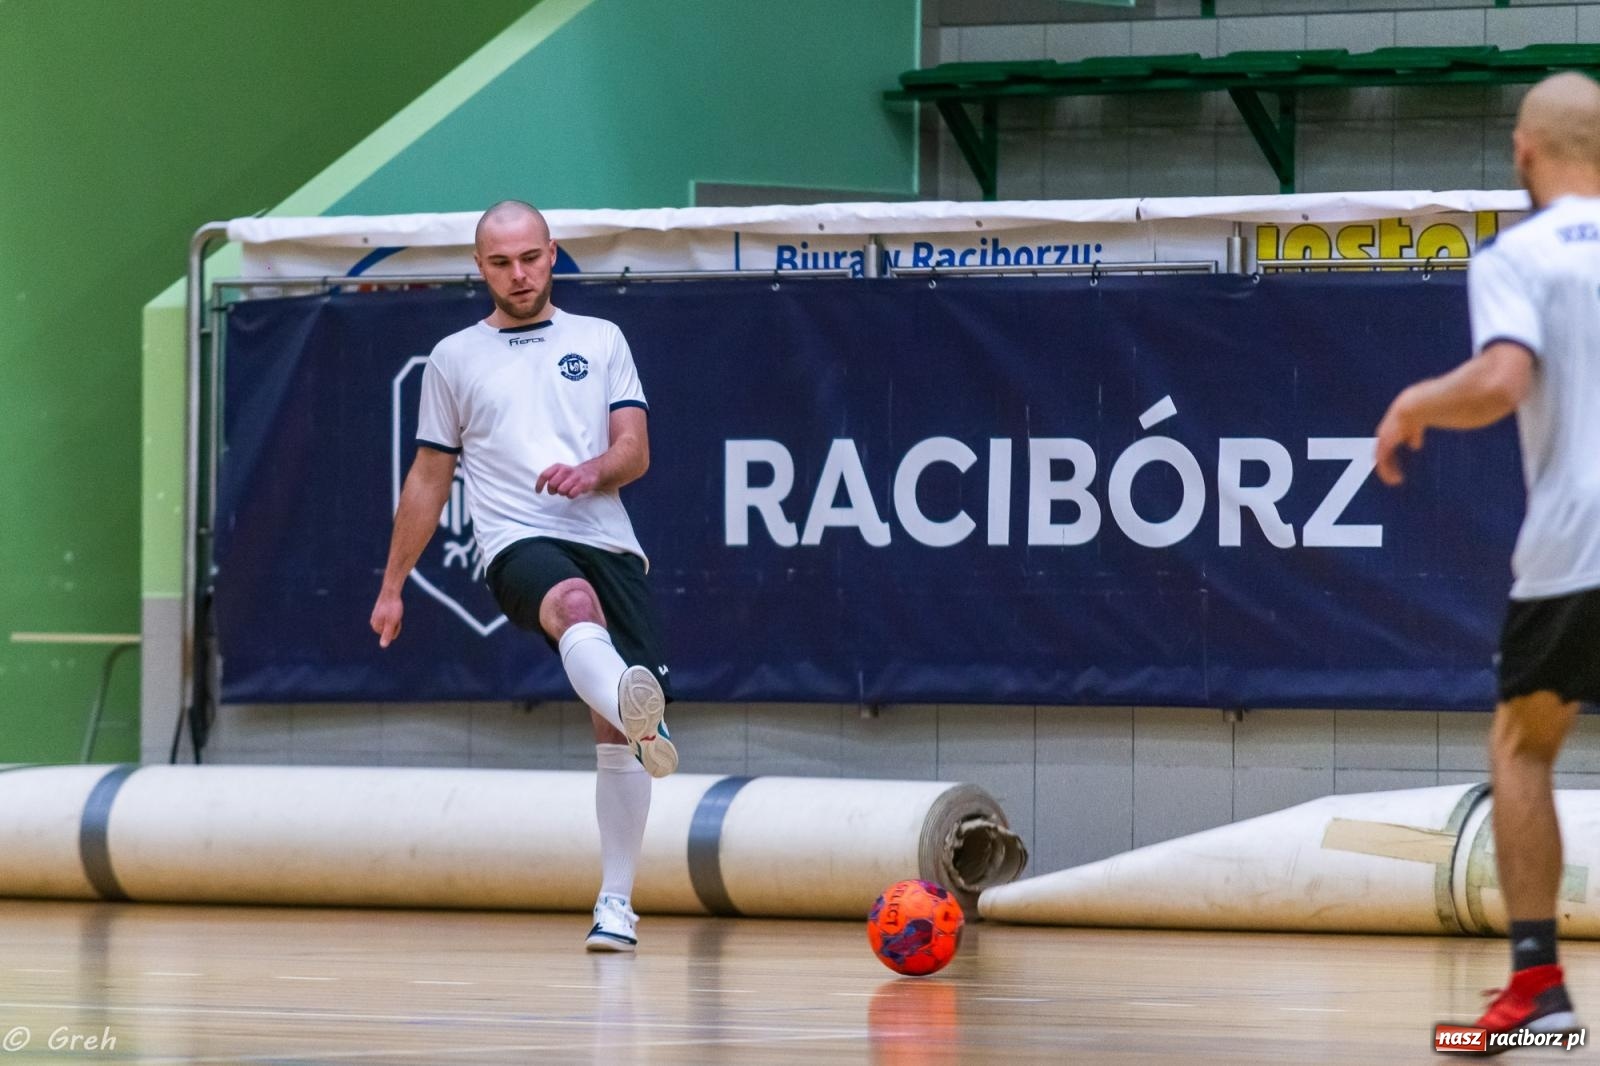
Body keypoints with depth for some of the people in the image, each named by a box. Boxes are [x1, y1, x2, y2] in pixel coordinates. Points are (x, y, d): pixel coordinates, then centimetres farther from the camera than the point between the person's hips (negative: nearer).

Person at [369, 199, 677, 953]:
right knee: (576, 602, -39)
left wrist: (592, 471, -14)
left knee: (615, 736, -3)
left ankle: (616, 903, 10)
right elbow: (429, 479, 23)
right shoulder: (455, 358, 18)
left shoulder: (600, 341, 18)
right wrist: (392, 586, 22)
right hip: (520, 544, -2)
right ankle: (640, 711, -72)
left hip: (609, 543, 2)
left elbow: (635, 451, 9)